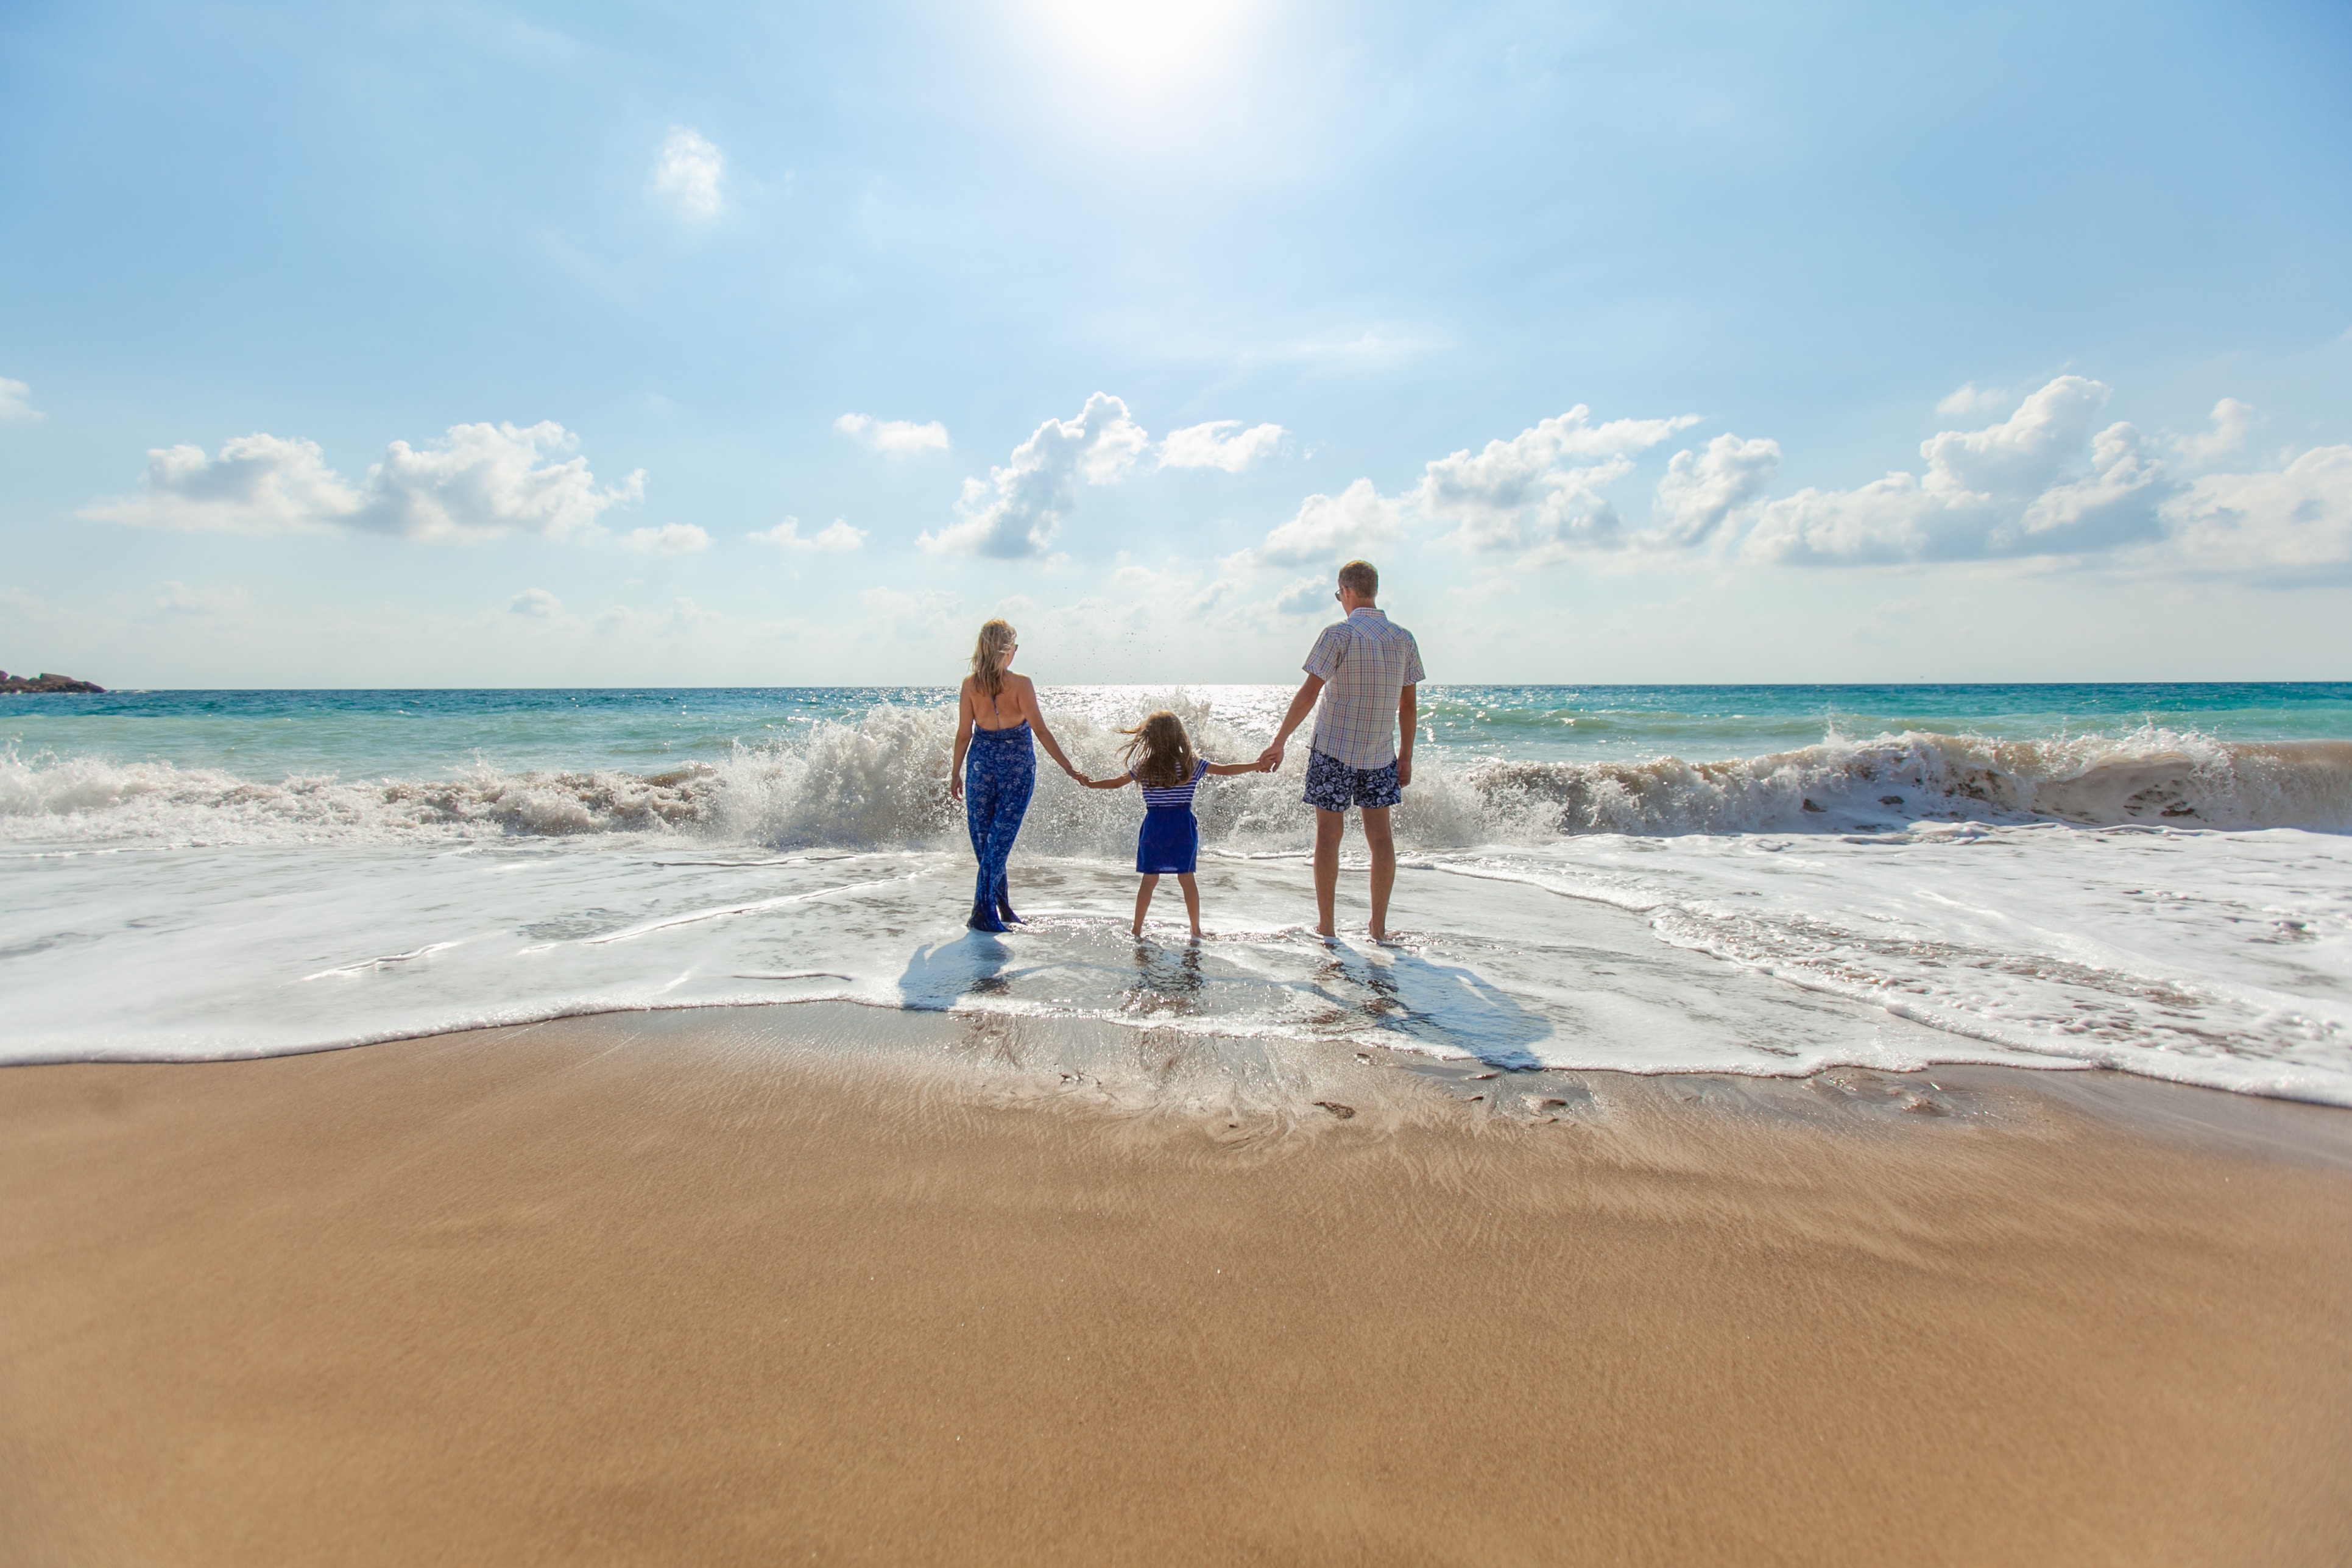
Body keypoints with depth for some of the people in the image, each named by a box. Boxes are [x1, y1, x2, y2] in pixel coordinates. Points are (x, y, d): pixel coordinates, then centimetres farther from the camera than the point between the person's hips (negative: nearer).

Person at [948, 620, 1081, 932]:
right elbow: (1040, 731, -13)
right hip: (1017, 765, -2)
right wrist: (1068, 768, -8)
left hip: (981, 762, 2)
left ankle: (1001, 906, 24)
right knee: (1001, 838, 1)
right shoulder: (1021, 684, -11)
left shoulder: (970, 684, -3)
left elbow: (964, 734, 1)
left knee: (982, 837, 14)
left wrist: (955, 773, 11)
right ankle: (983, 912, -2)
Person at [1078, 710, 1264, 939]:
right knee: (1187, 878, 7)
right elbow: (1225, 770, 3)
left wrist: (1091, 783, 25)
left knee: (1149, 880, 8)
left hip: (1154, 827, 1)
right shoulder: (1192, 765, -2)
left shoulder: (1143, 768, -2)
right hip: (1183, 827, 0)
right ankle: (1195, 929, 13)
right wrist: (1258, 765, 13)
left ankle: (1137, 929, 13)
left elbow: (1116, 782, 9)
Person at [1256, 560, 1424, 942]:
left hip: (1335, 750, -4)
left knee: (1329, 834, 4)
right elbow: (1408, 704, 8)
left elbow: (1309, 693, -14)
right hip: (1381, 753, 4)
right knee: (1380, 834, 9)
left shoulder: (1340, 634, -10)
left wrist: (1279, 742, -11)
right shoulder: (1404, 639, 4)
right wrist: (1406, 756, 15)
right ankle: (1379, 927, 14)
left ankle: (1326, 926, 9)